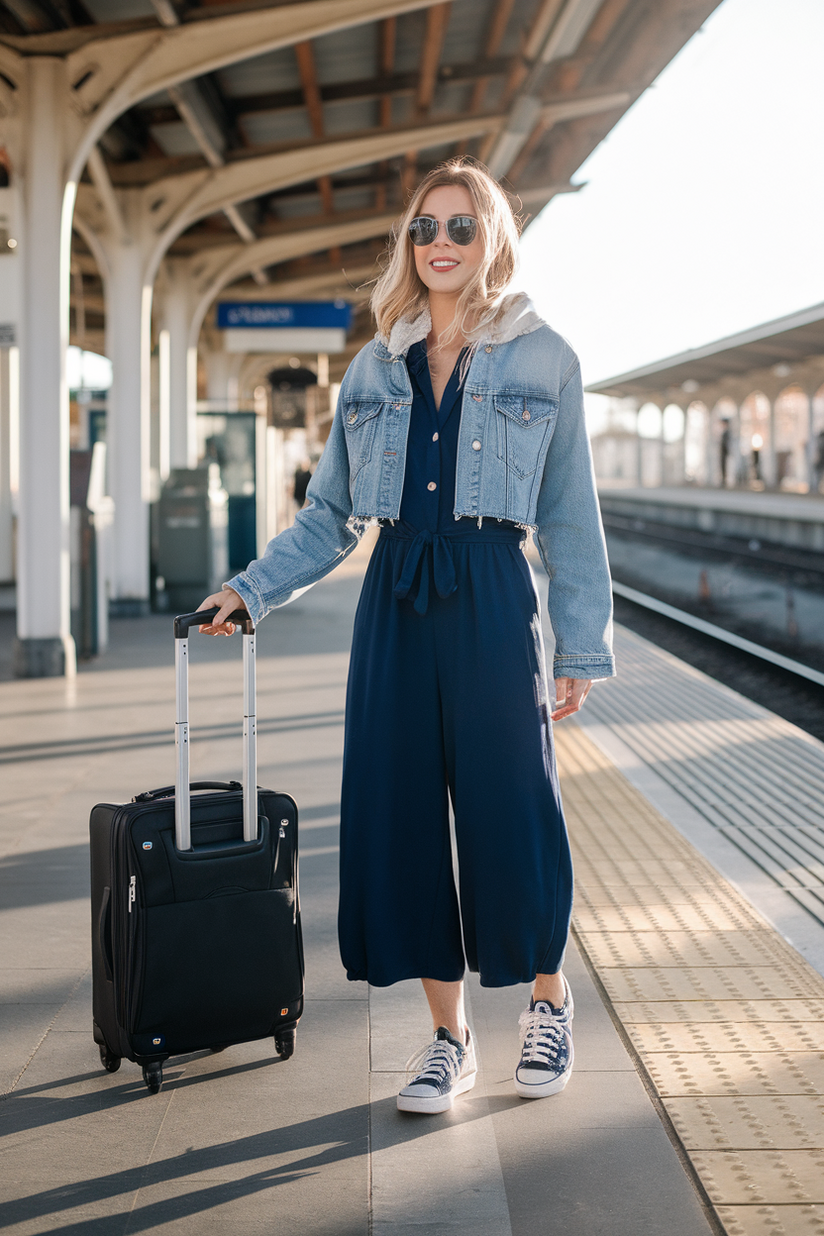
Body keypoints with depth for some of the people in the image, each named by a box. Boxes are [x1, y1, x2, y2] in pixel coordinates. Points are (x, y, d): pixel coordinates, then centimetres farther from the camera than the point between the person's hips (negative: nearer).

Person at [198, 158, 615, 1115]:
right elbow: (331, 514, 14)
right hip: (395, 601, 4)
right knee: (399, 814, 3)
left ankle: (548, 1006, 25)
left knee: (509, 811, -1)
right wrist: (252, 589, 4)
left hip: (491, 602, -3)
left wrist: (581, 647, -1)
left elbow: (571, 516, 2)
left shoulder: (544, 360, 2)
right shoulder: (375, 367, 12)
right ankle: (448, 1039, 16)